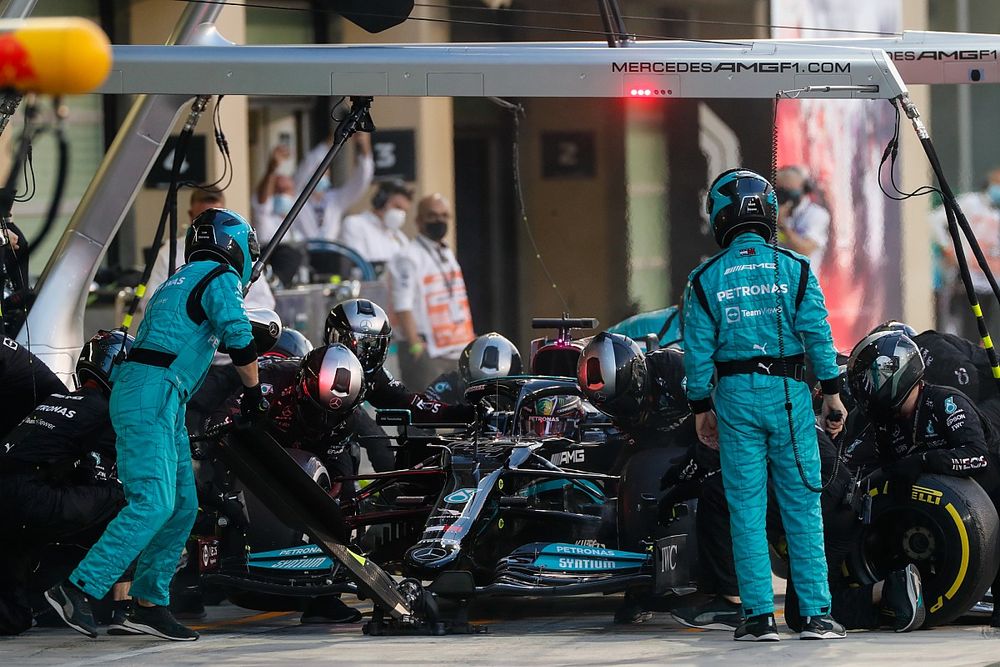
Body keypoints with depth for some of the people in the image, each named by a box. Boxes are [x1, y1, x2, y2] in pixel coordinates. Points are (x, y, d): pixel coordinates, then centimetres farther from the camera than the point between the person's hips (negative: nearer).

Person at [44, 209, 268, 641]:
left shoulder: (179, 283, 27)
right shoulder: (220, 278, -1)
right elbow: (239, 339, -10)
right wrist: (253, 392, 3)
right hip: (152, 395, -10)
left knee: (182, 507, 8)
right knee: (153, 504, -18)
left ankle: (149, 603, 5)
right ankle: (76, 589, -24)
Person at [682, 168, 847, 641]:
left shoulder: (705, 280, 0)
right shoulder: (794, 269, -2)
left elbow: (698, 350, 1)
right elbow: (817, 333, -4)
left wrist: (700, 407, 9)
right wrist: (831, 389, 5)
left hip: (735, 394, 0)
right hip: (788, 391, 0)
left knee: (746, 508, 4)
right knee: (802, 505, 3)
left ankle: (759, 614, 1)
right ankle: (815, 614, 1)